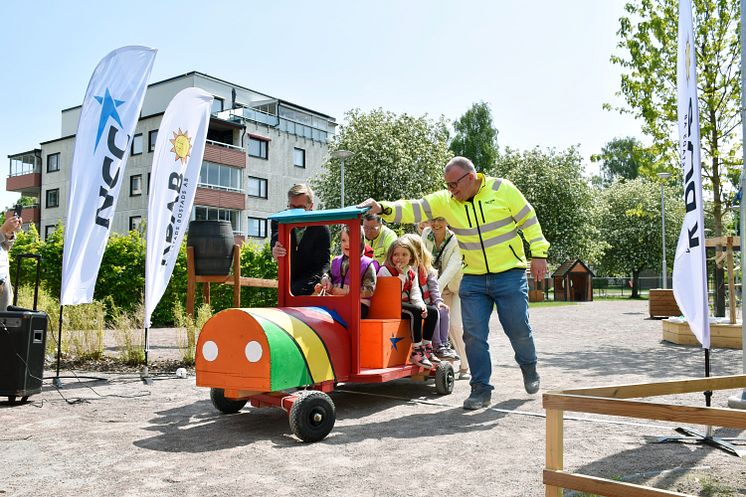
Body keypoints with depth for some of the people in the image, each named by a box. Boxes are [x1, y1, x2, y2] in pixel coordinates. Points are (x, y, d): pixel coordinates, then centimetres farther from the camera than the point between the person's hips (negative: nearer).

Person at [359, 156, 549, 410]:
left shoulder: (502, 189, -7)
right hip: (472, 279, 3)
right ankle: (481, 389, 12)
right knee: (473, 335, -2)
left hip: (510, 275, -2)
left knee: (518, 329, 5)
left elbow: (529, 220, -1)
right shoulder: (444, 201, -1)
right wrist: (383, 208, -24)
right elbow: (412, 209, -8)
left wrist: (538, 254, -4)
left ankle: (529, 369, 36)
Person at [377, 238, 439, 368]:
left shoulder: (412, 274, 15)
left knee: (433, 312, -4)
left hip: (406, 305, 8)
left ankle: (427, 348, -1)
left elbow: (415, 293, 6)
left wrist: (421, 305, -13)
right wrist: (401, 275, -17)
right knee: (415, 311, -31)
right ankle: (416, 351, -27)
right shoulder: (385, 270, -7)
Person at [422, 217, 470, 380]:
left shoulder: (456, 240, -25)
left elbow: (452, 267, -35)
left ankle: (466, 366, -2)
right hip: (441, 288, 5)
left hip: (458, 285, -5)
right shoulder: (426, 234, -11)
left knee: (456, 325, -15)